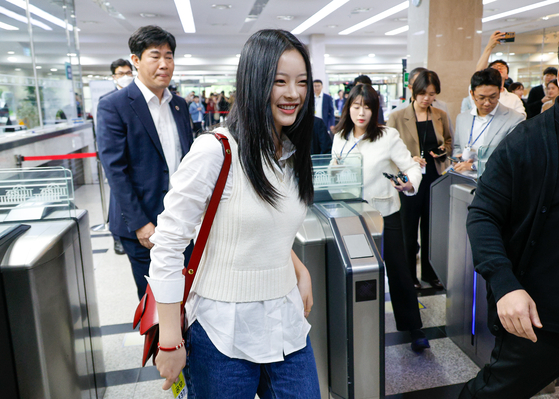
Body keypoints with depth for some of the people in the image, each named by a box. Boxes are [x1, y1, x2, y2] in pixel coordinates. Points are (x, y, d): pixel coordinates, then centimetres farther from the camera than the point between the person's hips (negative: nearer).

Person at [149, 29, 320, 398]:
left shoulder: (294, 154, 4)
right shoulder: (215, 152, -18)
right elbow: (167, 245, -16)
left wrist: (301, 271, 3)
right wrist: (170, 342, -14)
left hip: (287, 326, 6)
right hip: (222, 334, -6)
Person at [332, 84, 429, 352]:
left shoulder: (388, 136, -9)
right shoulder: (340, 138, 5)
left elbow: (412, 167, -10)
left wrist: (410, 184, -31)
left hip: (385, 214, -4)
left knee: (398, 271, 3)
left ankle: (414, 330, 19)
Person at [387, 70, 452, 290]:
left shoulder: (441, 116, 7)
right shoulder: (397, 117, -5)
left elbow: (449, 141, 20)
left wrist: (444, 149, -3)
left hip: (434, 180, 3)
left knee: (431, 228, 12)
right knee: (409, 229, 6)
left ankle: (430, 272, 29)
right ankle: (409, 275, 22)